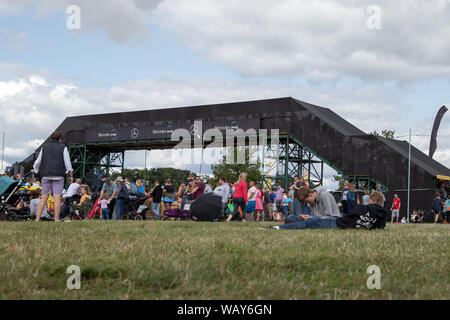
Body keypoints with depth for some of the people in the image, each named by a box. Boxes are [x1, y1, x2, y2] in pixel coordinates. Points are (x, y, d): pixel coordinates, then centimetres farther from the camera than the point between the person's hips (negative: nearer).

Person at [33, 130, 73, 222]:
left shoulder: (45, 147, 11)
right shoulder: (63, 147, 3)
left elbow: (38, 160, 13)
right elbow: (67, 162, -2)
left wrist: (35, 169, 30)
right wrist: (70, 175, 3)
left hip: (46, 176, 3)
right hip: (58, 176, -3)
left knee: (44, 198, 5)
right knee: (57, 198, -5)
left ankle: (37, 219, -1)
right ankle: (56, 220, -10)